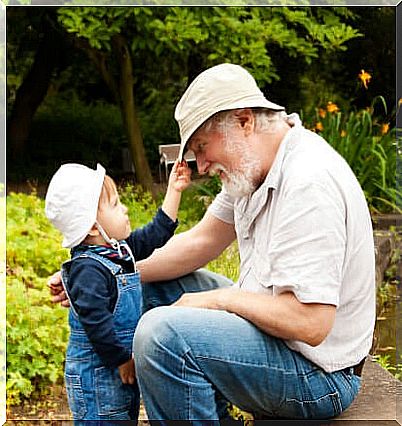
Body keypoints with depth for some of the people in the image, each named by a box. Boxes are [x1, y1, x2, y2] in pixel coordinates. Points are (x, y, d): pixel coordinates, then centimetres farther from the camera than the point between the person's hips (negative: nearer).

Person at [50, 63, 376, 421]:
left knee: (163, 333, -27)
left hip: (320, 375, -10)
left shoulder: (309, 183, -26)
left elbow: (310, 323, -30)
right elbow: (200, 242, 12)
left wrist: (220, 299, -16)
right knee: (161, 286, 18)